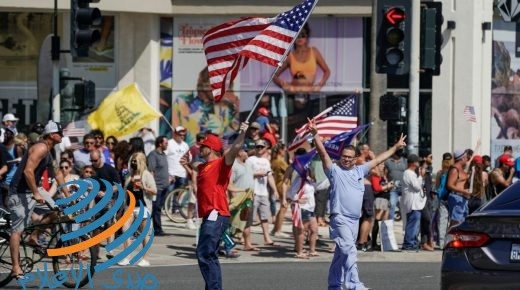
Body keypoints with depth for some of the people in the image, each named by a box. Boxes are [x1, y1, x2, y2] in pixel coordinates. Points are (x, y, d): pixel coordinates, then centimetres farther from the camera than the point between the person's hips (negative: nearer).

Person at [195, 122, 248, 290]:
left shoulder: (221, 163, -7)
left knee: (204, 254, -16)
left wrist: (242, 134, -36)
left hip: (216, 216, -10)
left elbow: (235, 148, -24)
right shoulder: (202, 167, 20)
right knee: (209, 257, 13)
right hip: (209, 216, 10)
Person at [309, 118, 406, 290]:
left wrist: (396, 147, 29)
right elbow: (323, 153, -12)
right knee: (349, 251, -19)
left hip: (355, 220, 7)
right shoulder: (334, 170, -1)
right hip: (340, 218, -7)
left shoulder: (359, 171, 15)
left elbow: (378, 159, 23)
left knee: (342, 253, 14)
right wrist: (315, 134, -24)